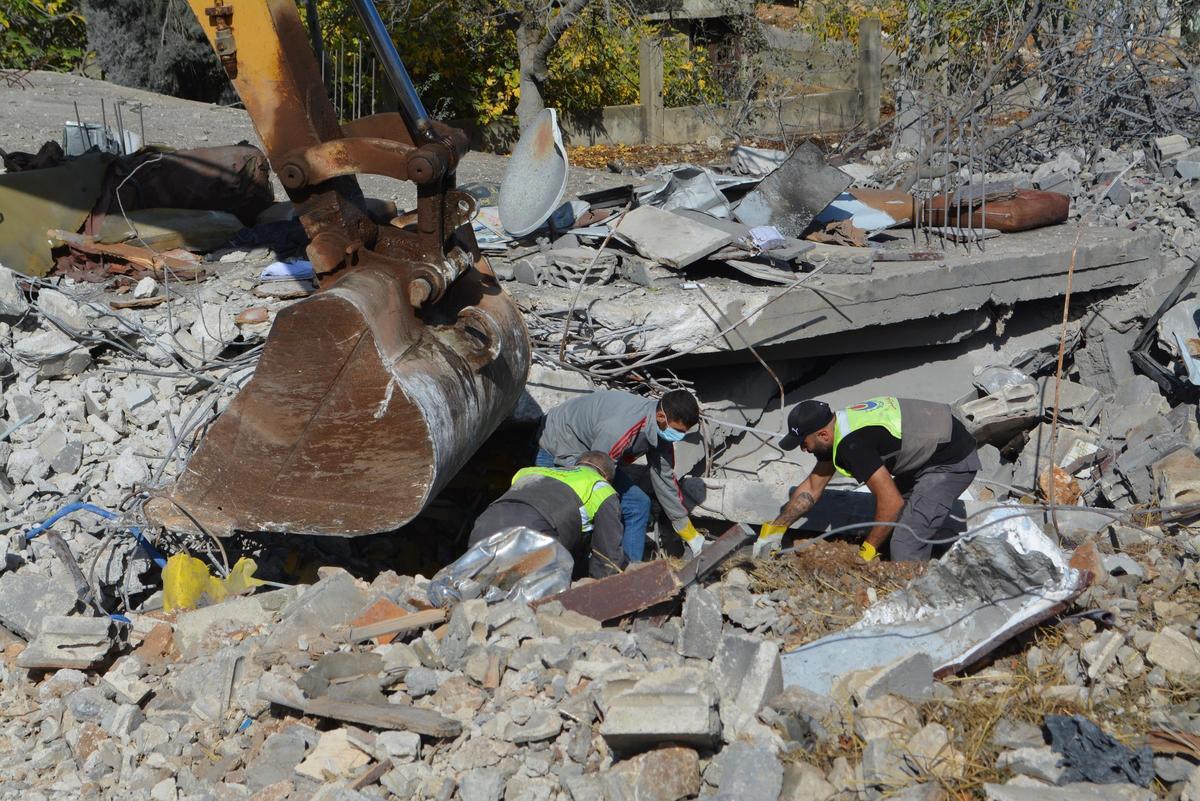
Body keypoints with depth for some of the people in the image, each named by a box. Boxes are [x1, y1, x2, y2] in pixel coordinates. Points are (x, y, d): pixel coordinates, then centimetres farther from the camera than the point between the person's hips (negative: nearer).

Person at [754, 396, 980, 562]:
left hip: (954, 462, -10)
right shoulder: (836, 430, 3)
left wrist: (867, 551, -14)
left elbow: (891, 502, -26)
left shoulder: (852, 445, -28)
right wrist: (775, 529, 13)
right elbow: (812, 487, 13)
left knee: (906, 547, -15)